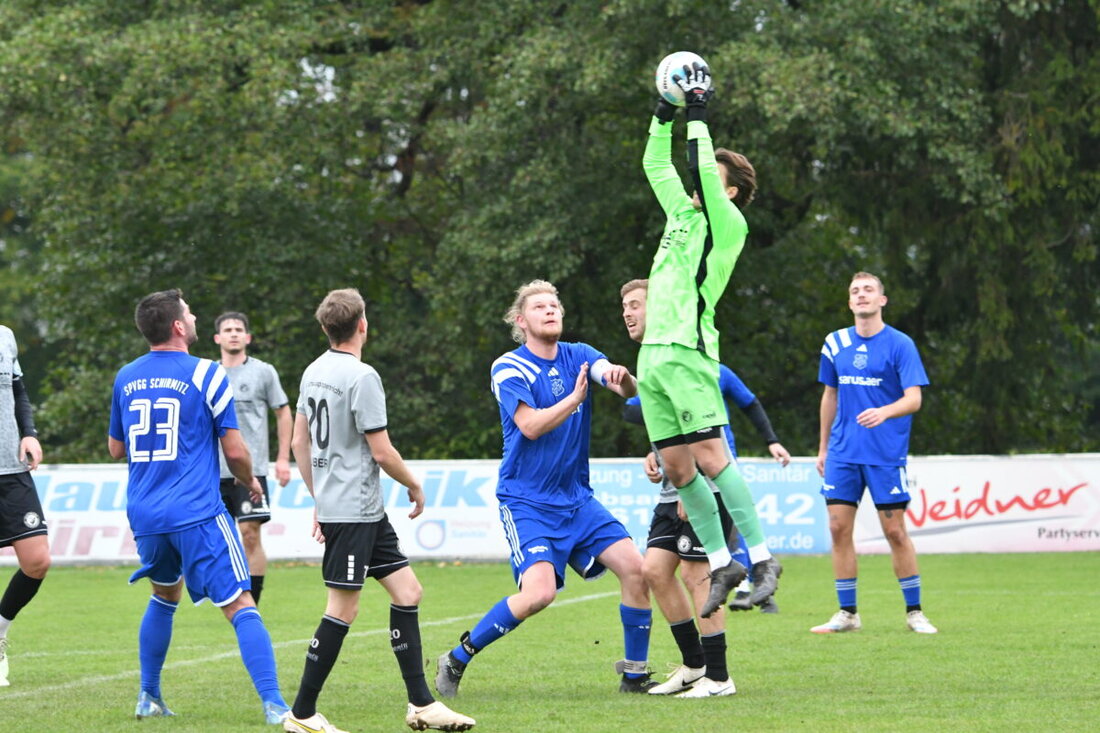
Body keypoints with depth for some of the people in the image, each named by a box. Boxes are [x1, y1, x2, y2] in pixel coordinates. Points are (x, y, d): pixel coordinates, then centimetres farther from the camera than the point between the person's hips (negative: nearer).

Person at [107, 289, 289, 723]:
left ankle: (149, 698, 28)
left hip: (144, 513, 6)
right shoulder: (205, 375, -8)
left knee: (164, 594, 28)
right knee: (241, 607, -6)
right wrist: (250, 482, 14)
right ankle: (274, 706, -17)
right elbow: (234, 450, -6)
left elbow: (116, 448, 19)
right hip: (197, 513, -6)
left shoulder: (126, 378, 8)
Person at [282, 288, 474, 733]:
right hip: (354, 510, -9)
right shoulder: (361, 376, -16)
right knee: (342, 609, -5)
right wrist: (415, 486, 1)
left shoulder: (314, 372, 10)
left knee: (407, 591, 10)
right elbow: (381, 451, -15)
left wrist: (319, 499, 24)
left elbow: (299, 441, 17)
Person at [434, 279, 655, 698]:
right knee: (539, 591, -22)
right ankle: (456, 660, -5)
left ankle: (634, 675, 6)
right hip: (526, 501, -5)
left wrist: (622, 379, -35)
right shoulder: (508, 368, -7)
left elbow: (627, 388, -13)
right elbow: (531, 425, -20)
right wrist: (574, 399, -23)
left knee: (633, 567, -8)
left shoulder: (579, 357, 5)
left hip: (577, 498, 5)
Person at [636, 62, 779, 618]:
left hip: (688, 352, -8)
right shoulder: (682, 213, 19)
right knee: (676, 466, 4)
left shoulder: (727, 226, -2)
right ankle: (721, 564, 9)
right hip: (653, 356, 8)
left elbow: (705, 172, -14)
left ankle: (761, 559, -12)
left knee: (710, 457, -15)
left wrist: (698, 116, -6)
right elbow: (655, 165, 29)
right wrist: (665, 114, 21)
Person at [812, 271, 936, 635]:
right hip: (843, 453, 4)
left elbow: (913, 399, -11)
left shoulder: (900, 344, -5)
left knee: (894, 530, -2)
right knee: (839, 528, -1)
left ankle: (914, 612, 9)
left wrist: (884, 413, -31)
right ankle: (847, 613, 7)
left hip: (886, 454, -4)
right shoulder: (836, 344, 8)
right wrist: (823, 447, 19)